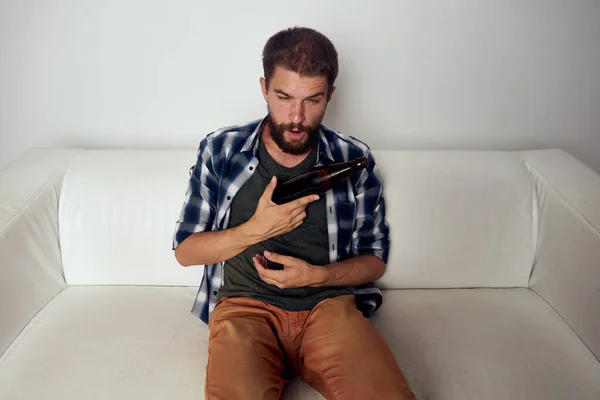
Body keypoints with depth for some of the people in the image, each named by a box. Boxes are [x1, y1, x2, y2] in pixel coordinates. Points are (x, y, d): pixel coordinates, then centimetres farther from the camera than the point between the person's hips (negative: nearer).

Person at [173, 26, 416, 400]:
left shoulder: (355, 159, 3)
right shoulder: (220, 150, 3)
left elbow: (374, 259, 10)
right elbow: (185, 250, 6)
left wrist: (318, 275, -10)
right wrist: (255, 229, -10)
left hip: (329, 303, 2)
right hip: (244, 304, -1)